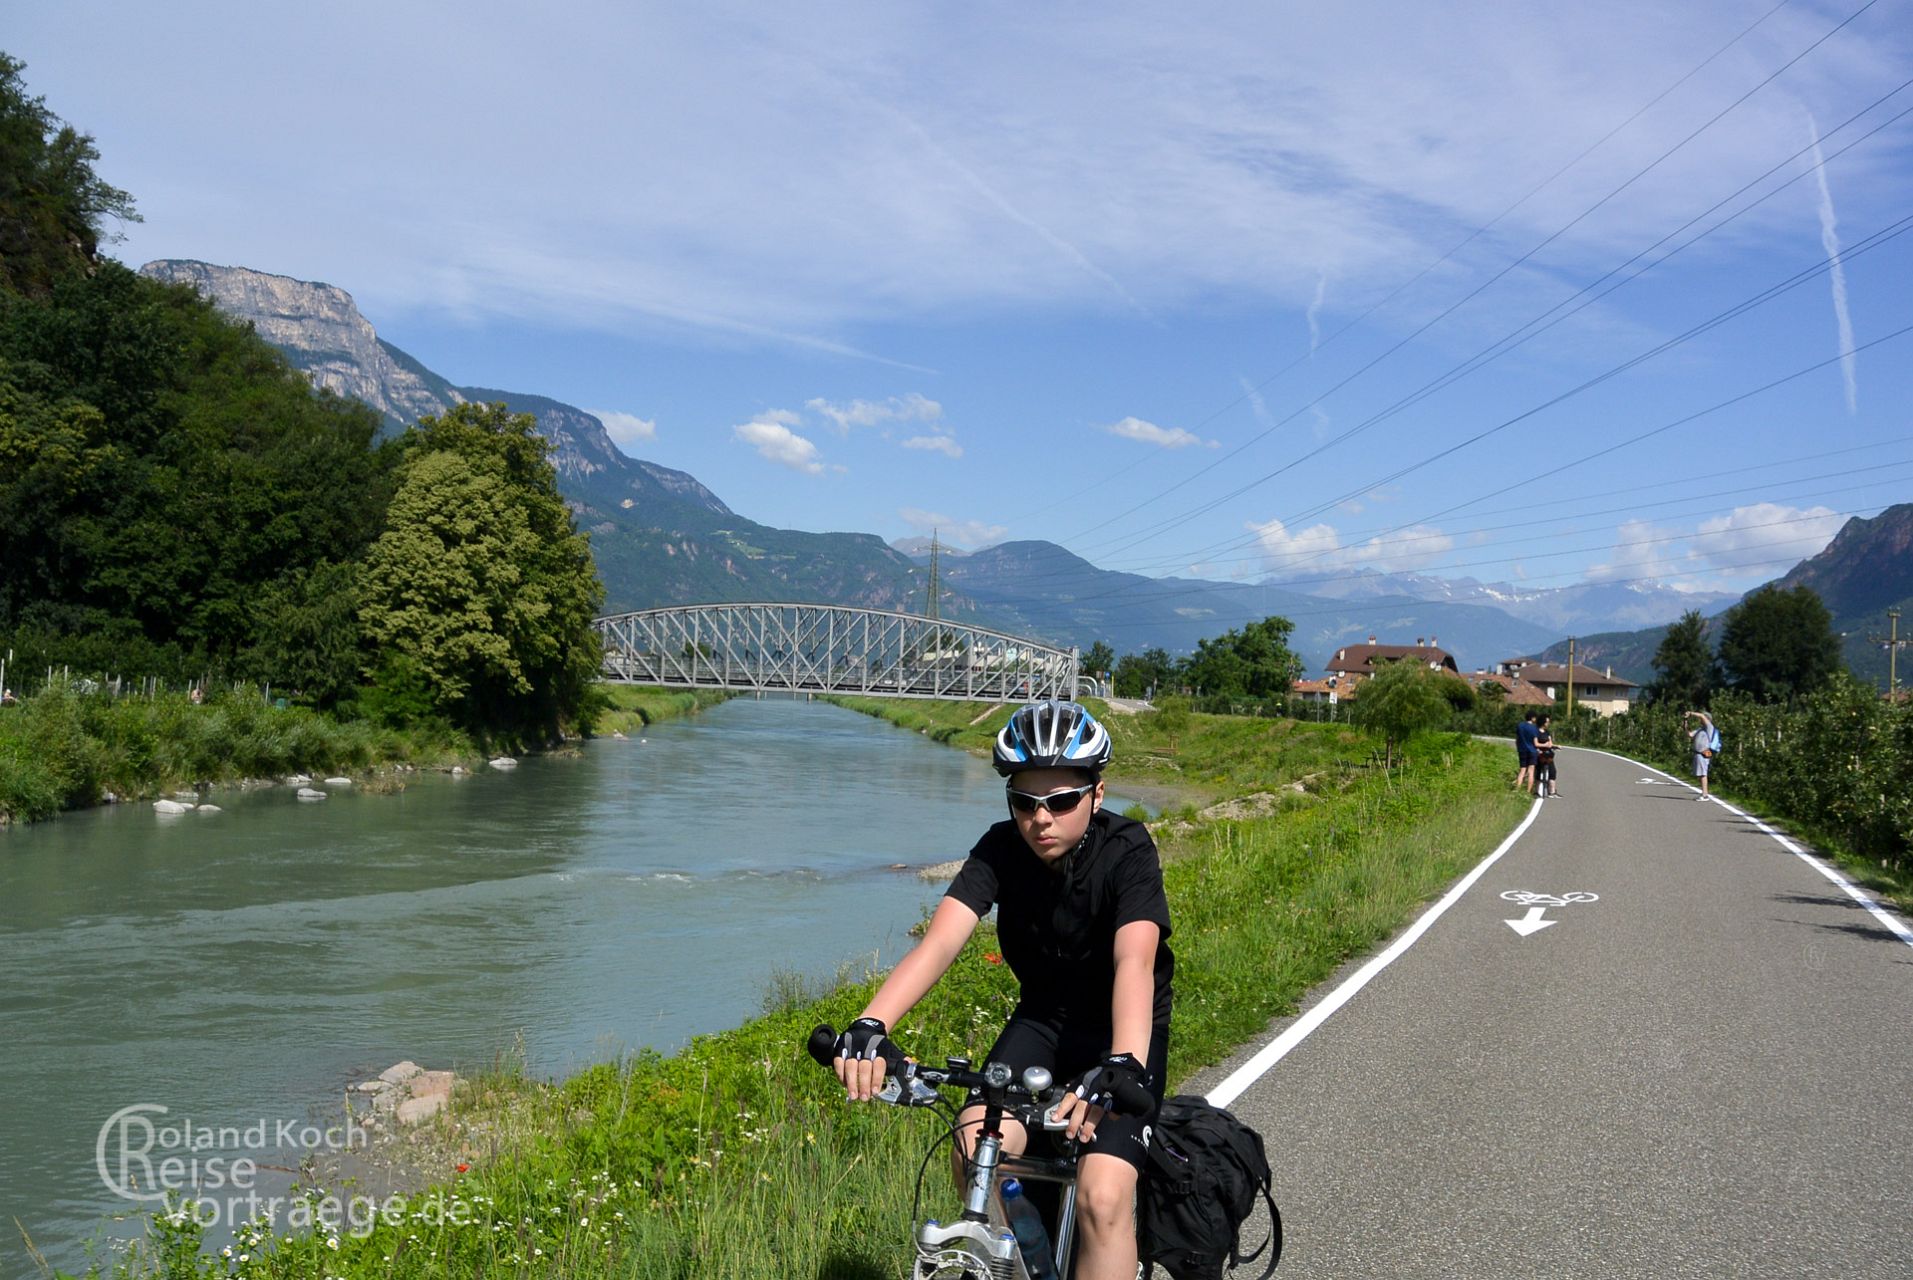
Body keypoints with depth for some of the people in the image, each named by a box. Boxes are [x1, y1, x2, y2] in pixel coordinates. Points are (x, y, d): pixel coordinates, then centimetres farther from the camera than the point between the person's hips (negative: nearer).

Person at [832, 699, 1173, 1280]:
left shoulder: (1127, 850, -24)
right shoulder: (1001, 850, -16)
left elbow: (1135, 961, -39)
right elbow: (940, 940, -29)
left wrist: (1123, 1066, -57)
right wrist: (870, 1024, -45)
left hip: (1120, 1029, -3)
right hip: (1042, 1018, 3)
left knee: (1103, 1198, -22)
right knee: (976, 1154, -19)